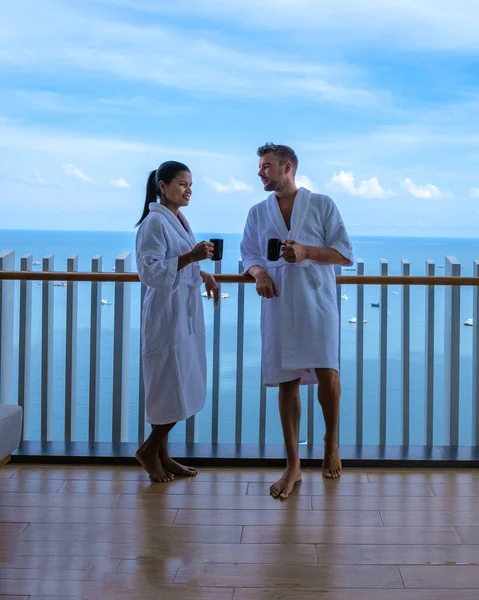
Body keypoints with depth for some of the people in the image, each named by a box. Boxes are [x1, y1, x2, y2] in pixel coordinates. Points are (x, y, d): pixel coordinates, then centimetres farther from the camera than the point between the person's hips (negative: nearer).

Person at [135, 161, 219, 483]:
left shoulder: (179, 219, 13)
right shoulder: (155, 222, -14)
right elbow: (150, 271, -21)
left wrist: (202, 274, 10)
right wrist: (190, 257, -25)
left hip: (186, 311, 9)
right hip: (167, 313, -9)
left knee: (175, 387, 12)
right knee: (174, 386, -6)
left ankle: (161, 455, 20)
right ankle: (148, 450, 11)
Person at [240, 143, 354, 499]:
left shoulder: (322, 205, 3)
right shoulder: (258, 213, 13)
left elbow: (345, 254, 1)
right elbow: (249, 255, 16)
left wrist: (307, 251, -14)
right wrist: (259, 273, -7)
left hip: (317, 301, -3)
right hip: (278, 306, 3)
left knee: (326, 372, -16)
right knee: (287, 383, 2)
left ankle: (332, 441, 12)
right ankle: (293, 466, 10)